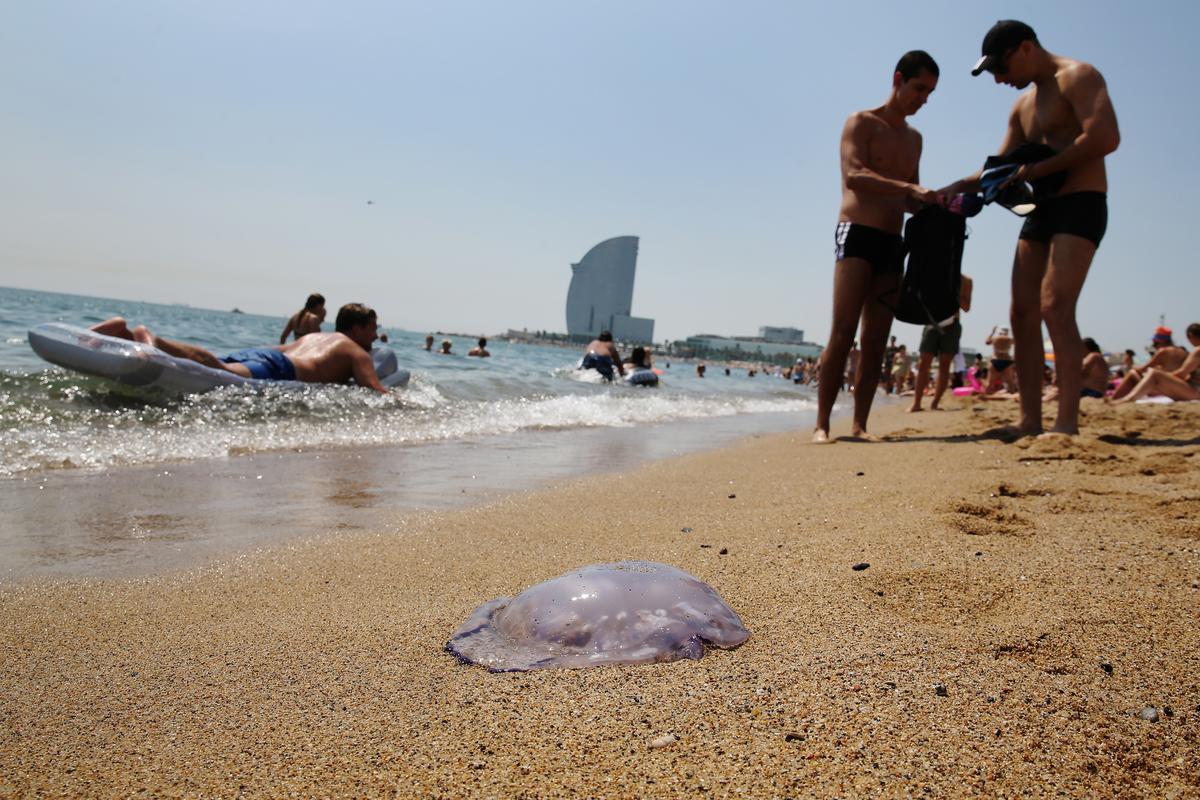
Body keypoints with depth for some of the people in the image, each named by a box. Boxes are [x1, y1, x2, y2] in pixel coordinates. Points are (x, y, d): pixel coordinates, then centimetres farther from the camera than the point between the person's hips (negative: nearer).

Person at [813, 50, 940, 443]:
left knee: (876, 340, 0)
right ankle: (822, 424, -15)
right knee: (843, 333, -16)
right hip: (857, 233, -7)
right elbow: (854, 176, -14)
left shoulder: (914, 138, 24)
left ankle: (859, 425, 2)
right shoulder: (861, 123, 3)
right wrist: (909, 189, -24)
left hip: (893, 243, 7)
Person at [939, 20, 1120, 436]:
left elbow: (1106, 137, -19)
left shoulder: (1077, 77, -5)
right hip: (1041, 211, 9)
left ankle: (1067, 424, -23)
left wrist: (1036, 170, -16)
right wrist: (961, 186, 6)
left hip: (1080, 205, -9)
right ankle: (1030, 420, 1)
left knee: (1055, 306, -21)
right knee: (1023, 313, -1)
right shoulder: (1023, 106, 22)